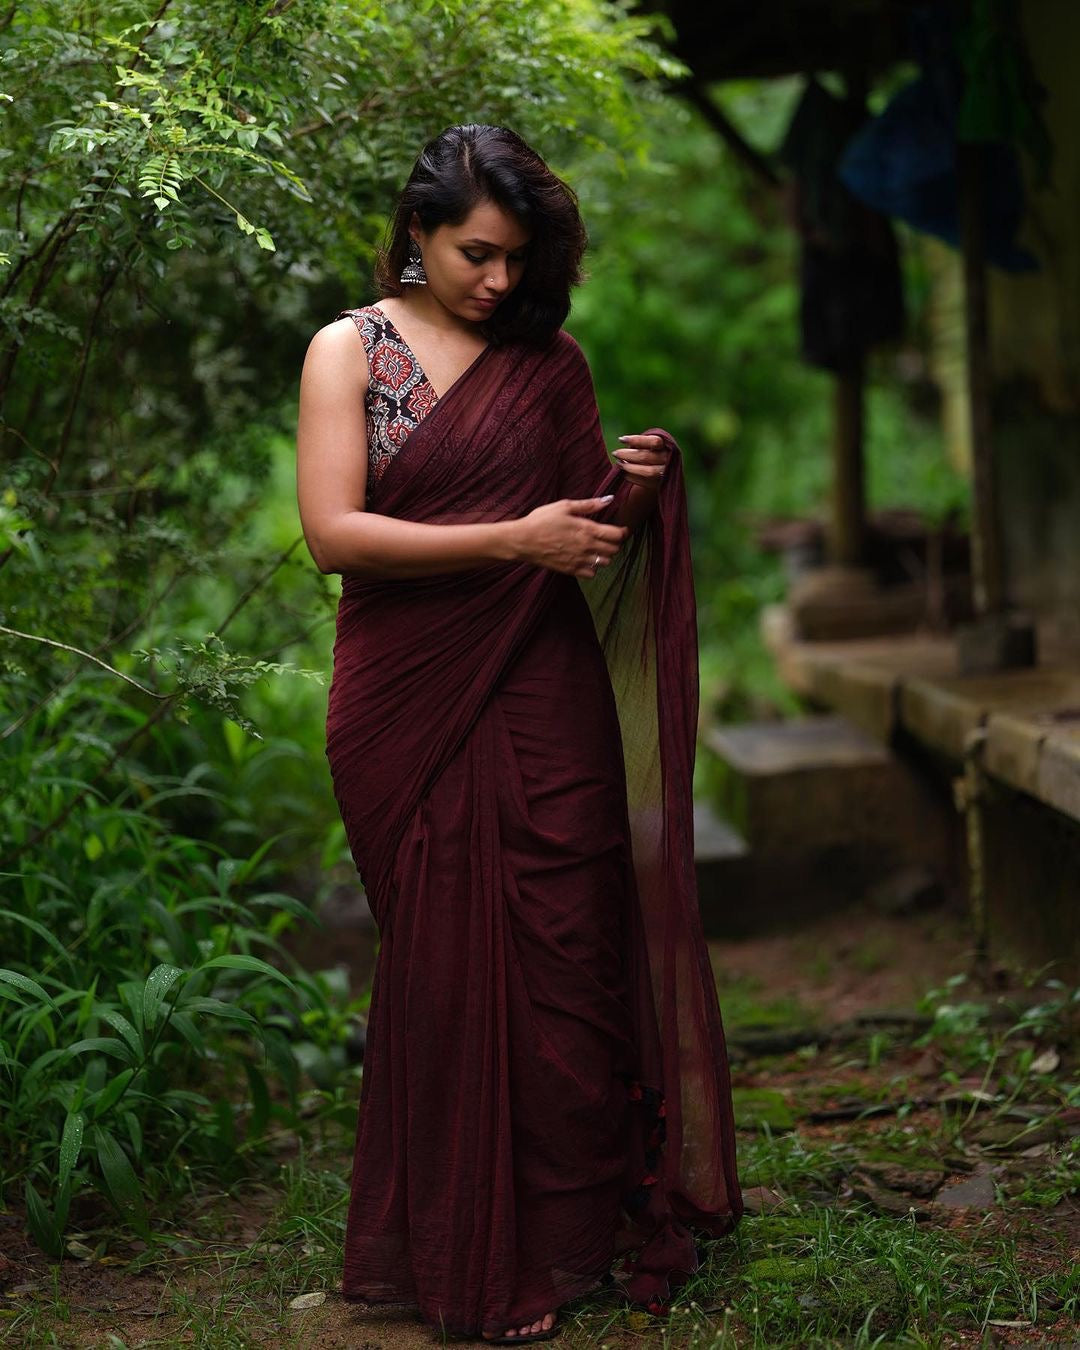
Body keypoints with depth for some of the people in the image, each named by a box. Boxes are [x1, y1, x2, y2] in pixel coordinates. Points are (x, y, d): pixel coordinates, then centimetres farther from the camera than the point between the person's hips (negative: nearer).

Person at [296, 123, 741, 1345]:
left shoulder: (549, 361, 11)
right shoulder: (351, 349, 2)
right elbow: (332, 532, -10)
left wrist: (634, 493, -4)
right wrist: (511, 539, -16)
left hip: (542, 696, 2)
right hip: (407, 705, -2)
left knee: (567, 954, -1)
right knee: (440, 965, 3)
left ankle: (568, 1237, 12)